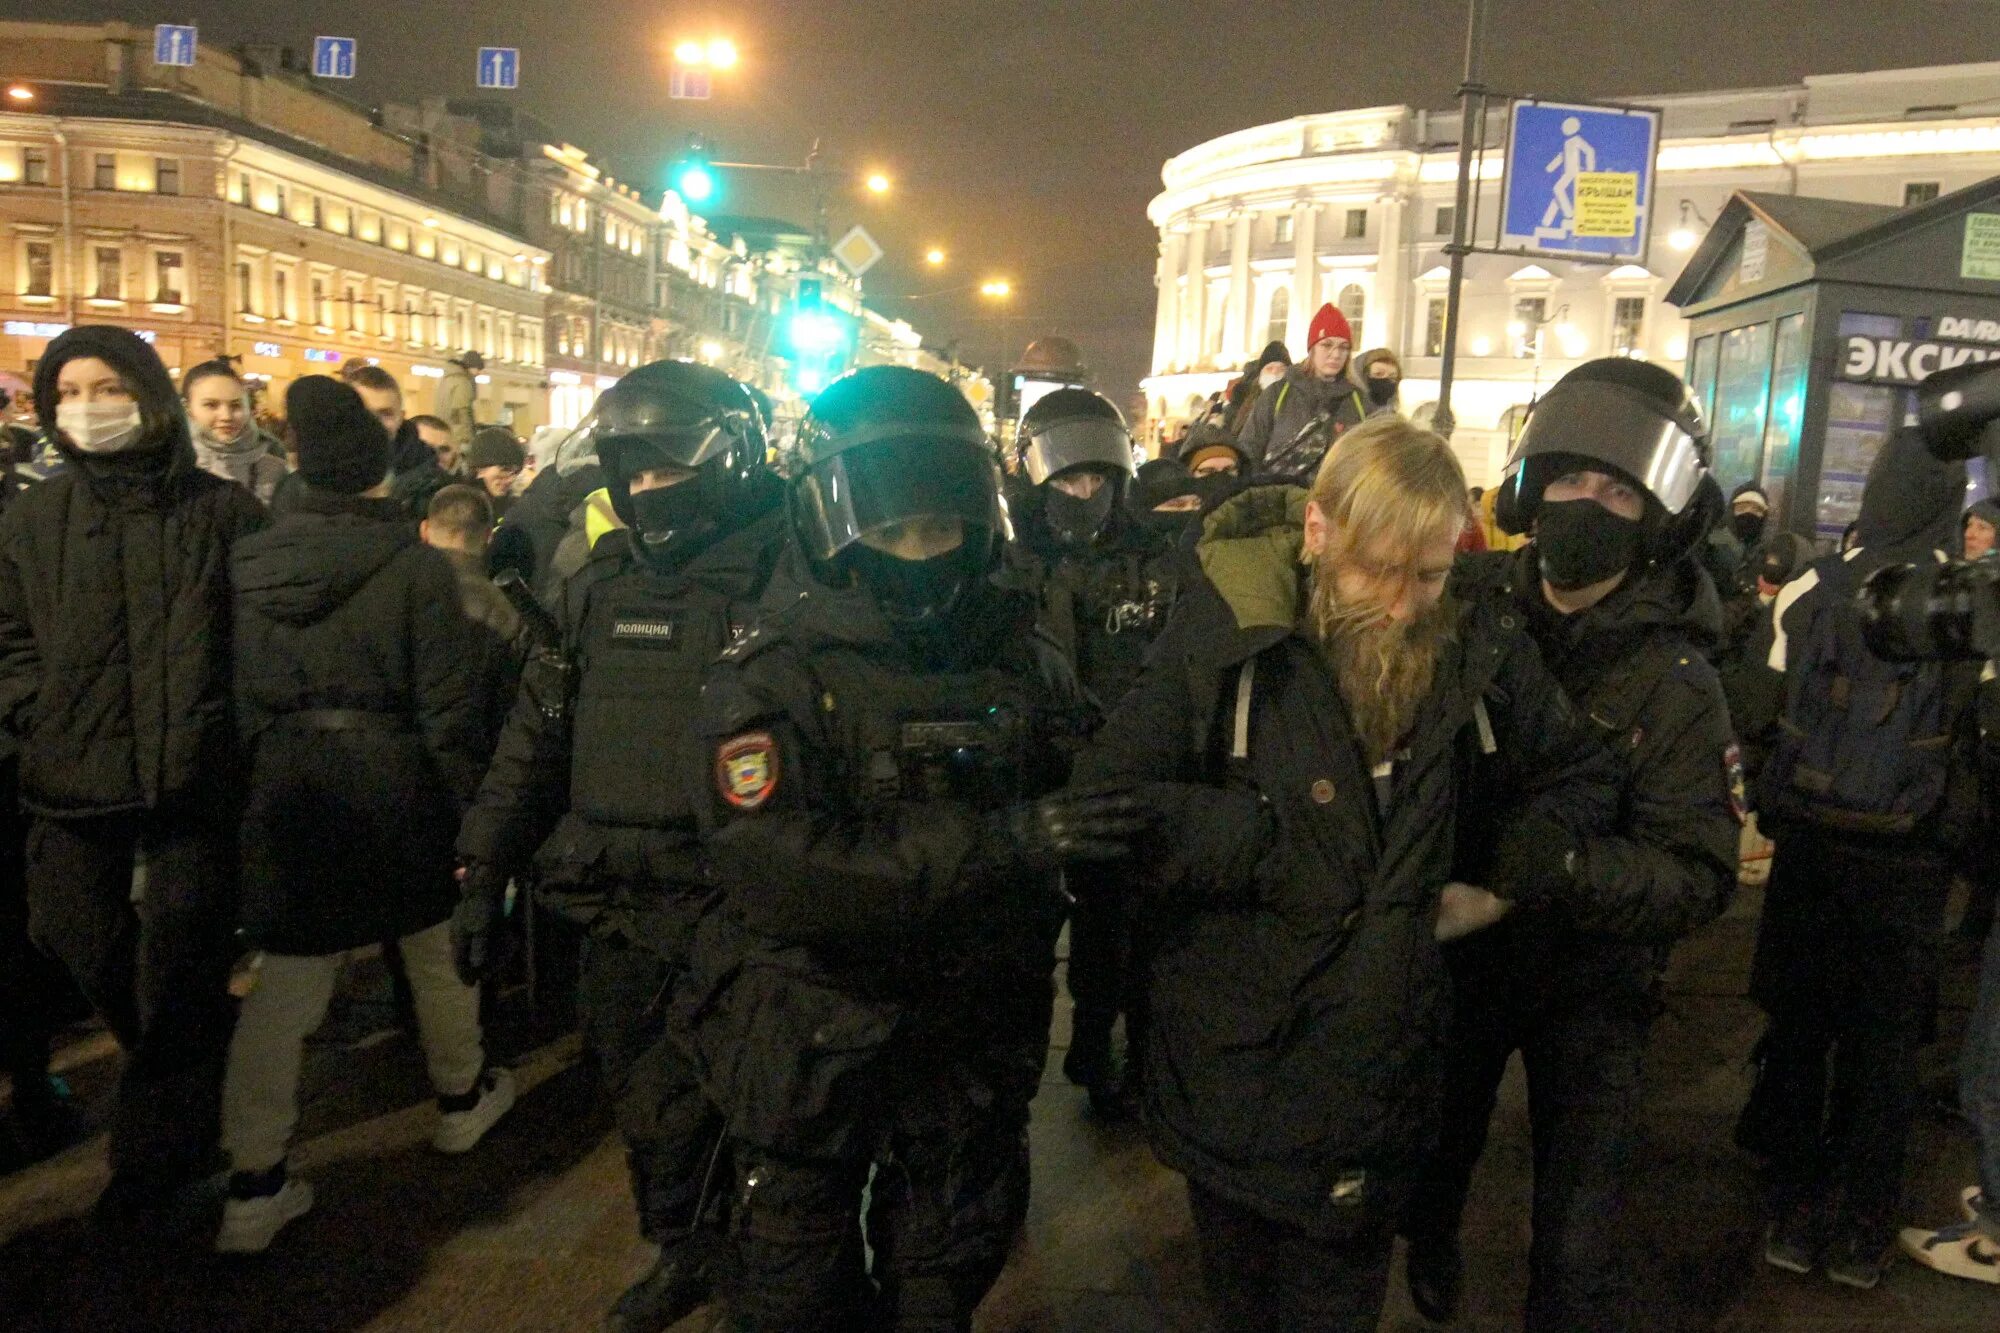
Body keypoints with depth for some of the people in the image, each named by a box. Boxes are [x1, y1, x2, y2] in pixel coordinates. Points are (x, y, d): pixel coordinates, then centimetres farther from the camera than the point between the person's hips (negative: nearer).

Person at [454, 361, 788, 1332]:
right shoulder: (597, 588, 6)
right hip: (617, 905, 5)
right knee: (639, 1095, 16)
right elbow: (537, 734, 11)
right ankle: (682, 1254, 41)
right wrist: (484, 874, 9)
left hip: (733, 911, -5)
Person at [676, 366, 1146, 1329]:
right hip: (815, 1056, -3)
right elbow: (775, 871, -30)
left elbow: (1090, 795, 12)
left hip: (974, 1042, 4)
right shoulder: (771, 677, -17)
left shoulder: (1020, 656, -1)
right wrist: (995, 841, -35)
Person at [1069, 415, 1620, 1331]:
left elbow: (1581, 775, 12)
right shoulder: (1225, 629, -16)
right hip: (1235, 1063, -2)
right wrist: (1261, 841, -21)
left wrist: (1510, 882, -2)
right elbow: (1103, 799, -19)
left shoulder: (1478, 649, -4)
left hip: (1379, 1073, 2)